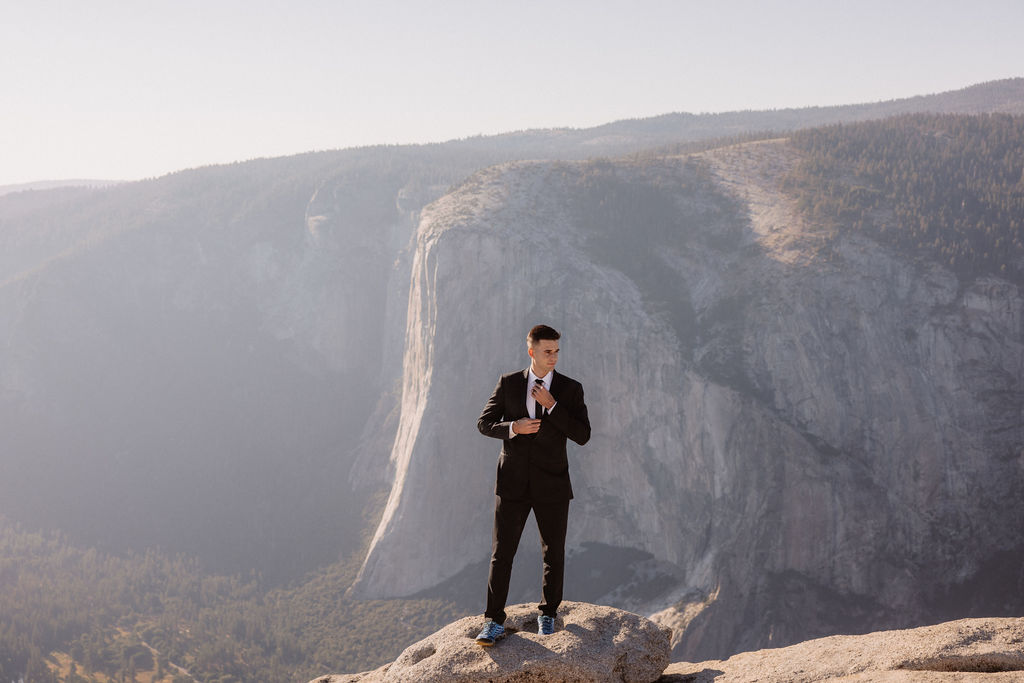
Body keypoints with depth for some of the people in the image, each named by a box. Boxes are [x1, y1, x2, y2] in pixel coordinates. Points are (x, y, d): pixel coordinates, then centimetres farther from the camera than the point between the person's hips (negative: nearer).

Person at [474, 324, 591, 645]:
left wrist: (552, 406, -18)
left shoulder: (570, 389, -1)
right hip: (513, 482, 0)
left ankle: (547, 614, 27)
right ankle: (494, 622, 5)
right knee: (501, 553, -2)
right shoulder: (508, 383, 2)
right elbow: (484, 423, 5)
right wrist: (513, 427, -15)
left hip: (552, 485, 0)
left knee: (554, 553, 9)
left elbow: (583, 435, -9)